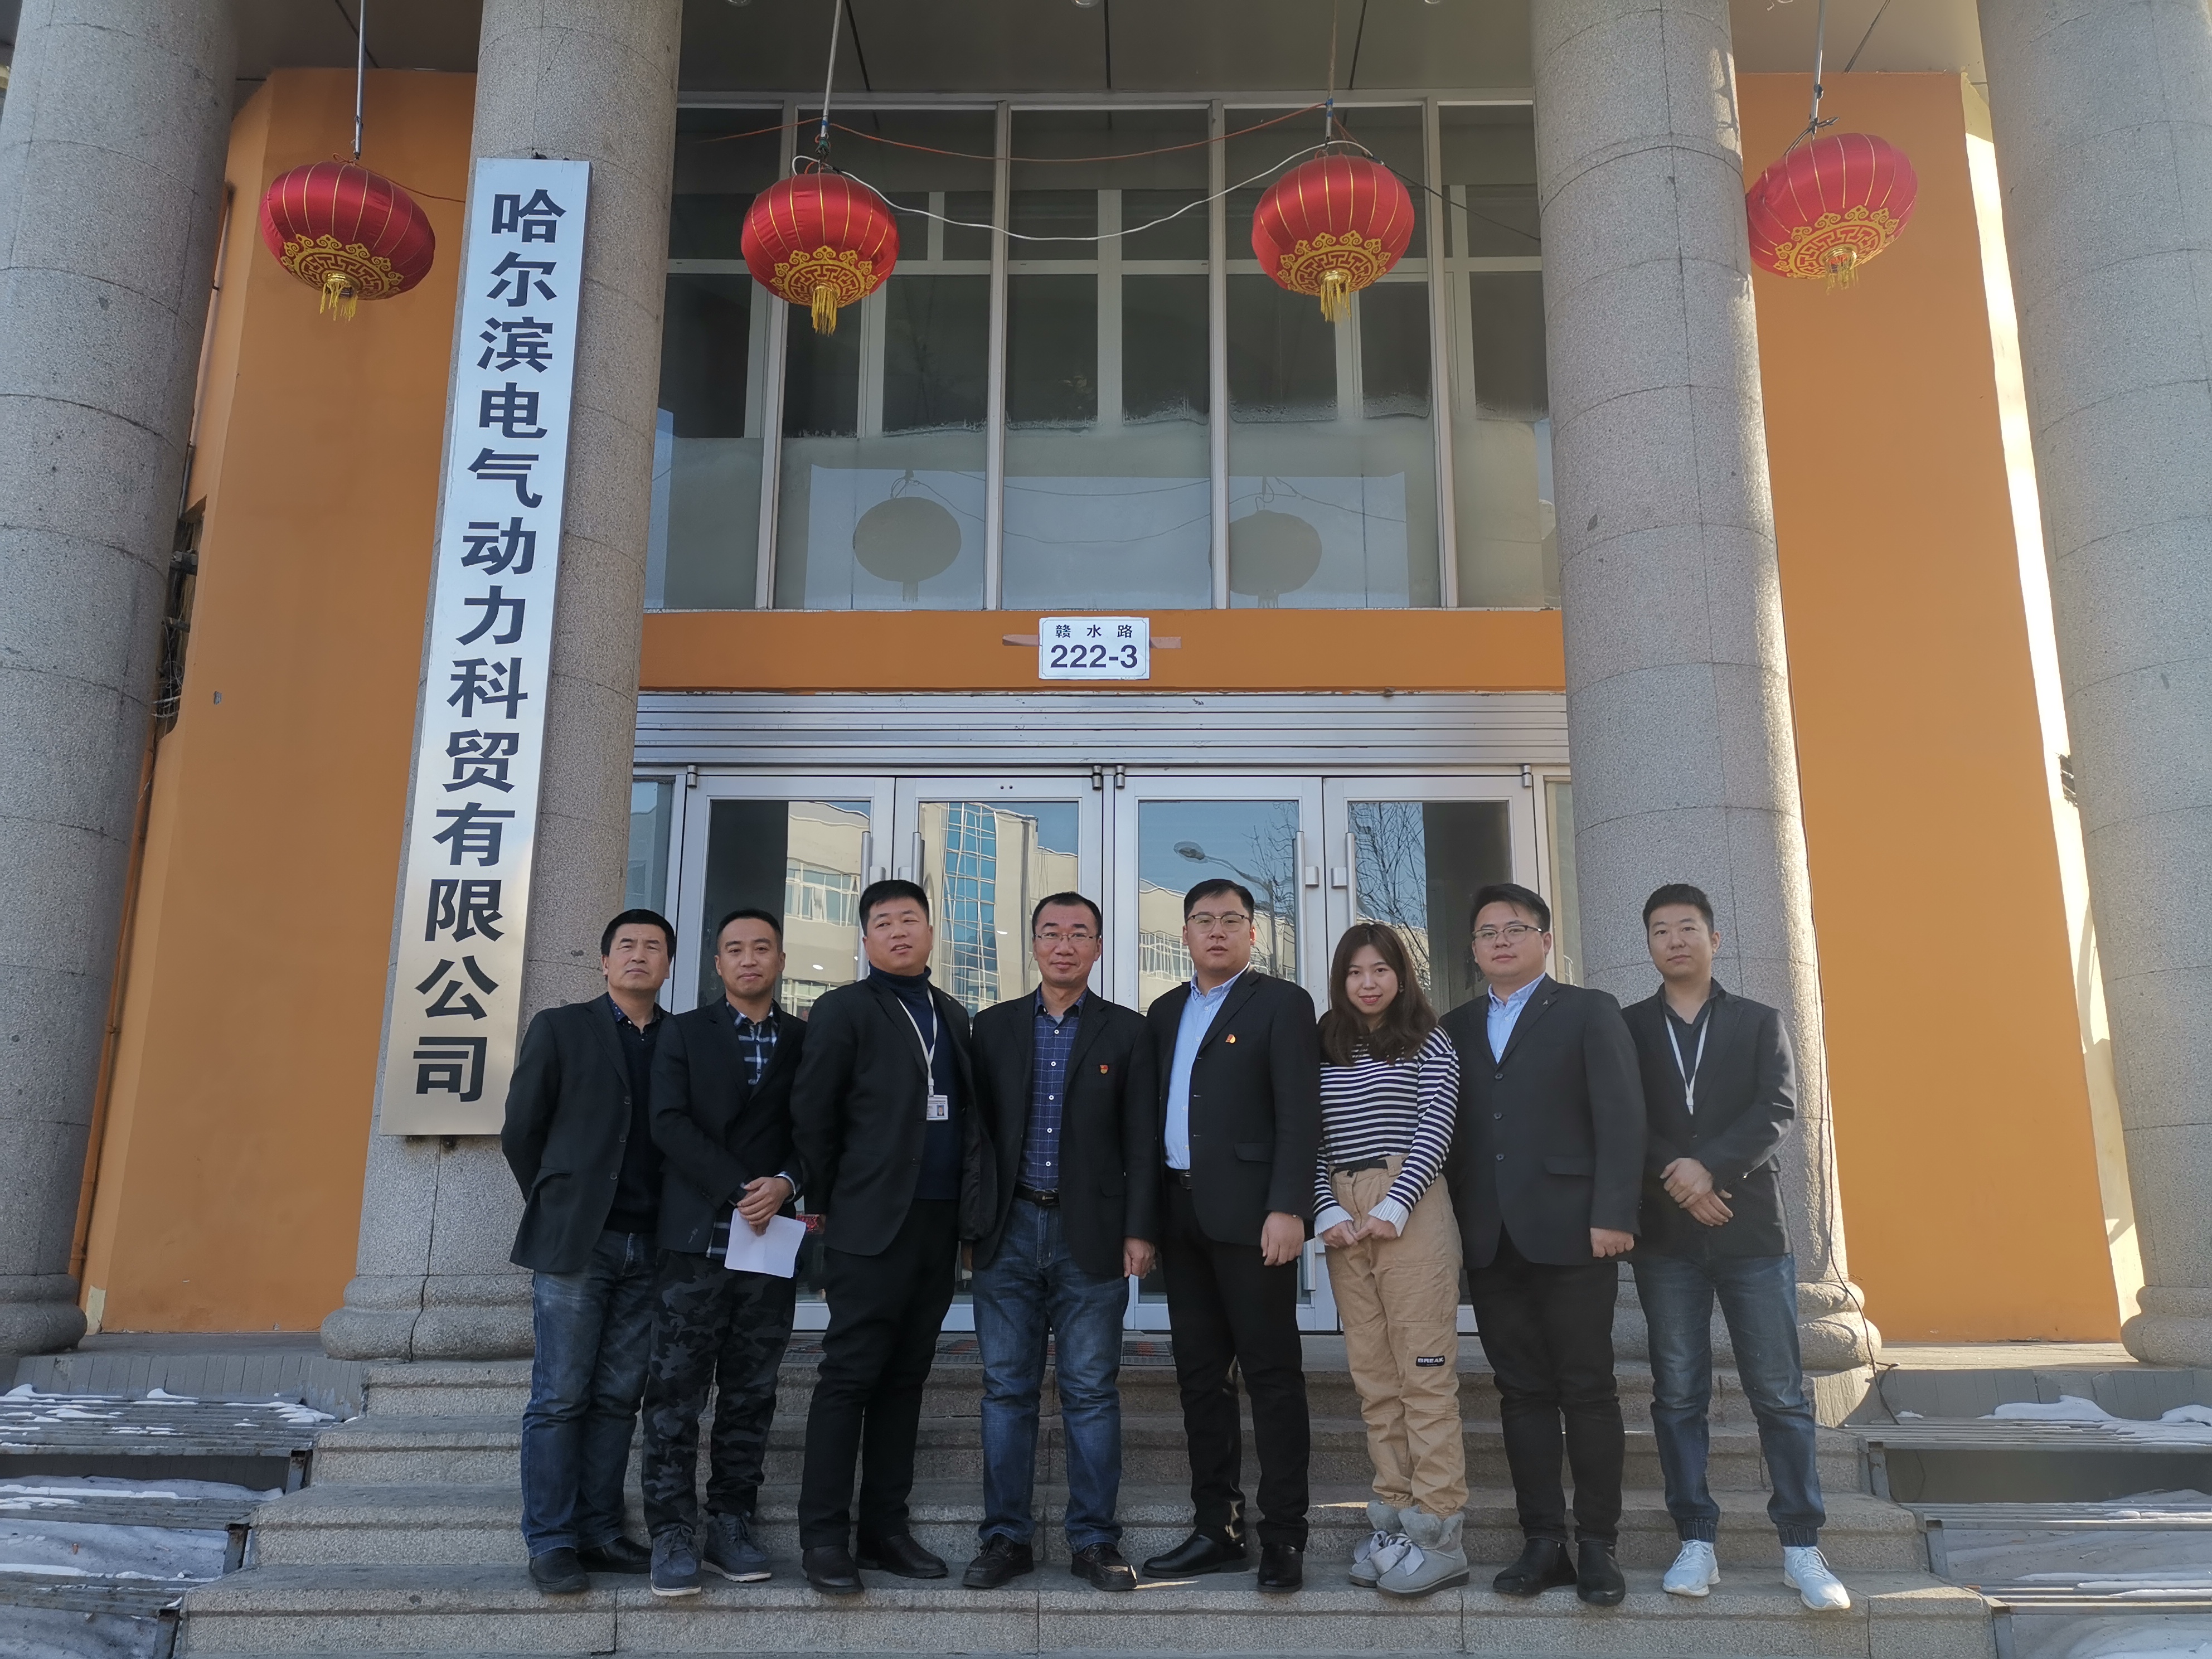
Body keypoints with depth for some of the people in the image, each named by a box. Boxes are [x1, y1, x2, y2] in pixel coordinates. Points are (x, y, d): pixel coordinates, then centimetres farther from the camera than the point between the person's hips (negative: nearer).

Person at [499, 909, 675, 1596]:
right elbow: (521, 1132, 5)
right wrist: (557, 1210, 7)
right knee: (561, 1397, -1)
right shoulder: (560, 1028, 4)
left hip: (648, 1247, 3)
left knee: (618, 1398, 7)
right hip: (575, 1241, -3)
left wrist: (676, 1225, 5)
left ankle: (600, 1534, 14)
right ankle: (551, 1544, 5)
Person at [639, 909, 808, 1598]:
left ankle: (732, 1523, 13)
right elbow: (670, 1124, -4)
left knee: (751, 1392, 6)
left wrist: (785, 1185, -13)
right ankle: (674, 1532, 4)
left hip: (773, 1237, 2)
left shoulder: (806, 1041, 10)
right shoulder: (684, 1033, 7)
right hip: (696, 1237, -1)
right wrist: (739, 1190, -12)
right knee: (676, 1389, -2)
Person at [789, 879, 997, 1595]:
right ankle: (824, 1536, 5)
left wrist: (975, 1201, 7)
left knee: (905, 1378, 10)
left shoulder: (952, 1015, 16)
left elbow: (969, 1108, 16)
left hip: (939, 1223, 6)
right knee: (849, 1376, -2)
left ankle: (886, 1527, 17)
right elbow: (811, 1115, -2)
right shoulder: (844, 1010, -1)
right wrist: (825, 1207, 1)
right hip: (873, 1223, -5)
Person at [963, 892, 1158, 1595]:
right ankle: (1006, 1537, 16)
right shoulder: (994, 1027, 10)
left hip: (1091, 1234, -2)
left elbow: (1142, 1139, 2)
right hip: (1010, 1230, 2)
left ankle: (1094, 1541, 12)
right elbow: (976, 1128, 9)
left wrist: (1139, 1230, -5)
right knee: (1007, 1388, 6)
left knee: (1092, 1391, 2)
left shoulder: (1127, 1030, 5)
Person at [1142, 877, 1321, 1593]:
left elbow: (1299, 1116, -9)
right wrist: (1147, 1212, 9)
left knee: (1273, 1375, -1)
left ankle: (1283, 1537, 5)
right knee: (1199, 1374, 10)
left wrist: (1288, 1209, -18)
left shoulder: (1281, 1004, -2)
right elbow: (1154, 1109, 16)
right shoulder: (1165, 1012, 17)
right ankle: (1217, 1530, 19)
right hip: (1180, 1213, 6)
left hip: (1249, 1212, -6)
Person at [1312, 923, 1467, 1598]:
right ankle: (1394, 1519, 10)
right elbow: (1315, 1142, 9)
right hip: (1342, 1217, 4)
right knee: (1372, 1372, 5)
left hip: (1410, 1210, -4)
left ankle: (1438, 1534, -2)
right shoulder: (1326, 1053, 14)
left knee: (1424, 1367, -5)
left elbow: (1435, 1132, -5)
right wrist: (1328, 1211, -4)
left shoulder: (1429, 1045, 4)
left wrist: (1393, 1208, -13)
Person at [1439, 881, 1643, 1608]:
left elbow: (1621, 1117, -4)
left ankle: (1598, 1545, 10)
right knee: (1522, 1392, 6)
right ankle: (1543, 1542, 12)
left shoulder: (1589, 1012, 4)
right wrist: (1454, 1224, 2)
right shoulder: (1456, 1028, 15)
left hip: (1570, 1233, -3)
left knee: (1588, 1389, 2)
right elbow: (1449, 1130, 11)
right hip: (1490, 1240, 4)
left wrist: (1613, 1215, -13)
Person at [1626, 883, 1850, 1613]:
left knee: (1780, 1392, 0)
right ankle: (1696, 1543, 9)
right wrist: (1677, 1176, -15)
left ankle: (1801, 1547, 8)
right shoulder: (1627, 1028, 9)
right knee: (1678, 1394, 2)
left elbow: (1777, 1107, -3)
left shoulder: (1759, 1022, 10)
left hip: (1751, 1226, 0)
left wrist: (1713, 1167, -16)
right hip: (1665, 1233, 0)